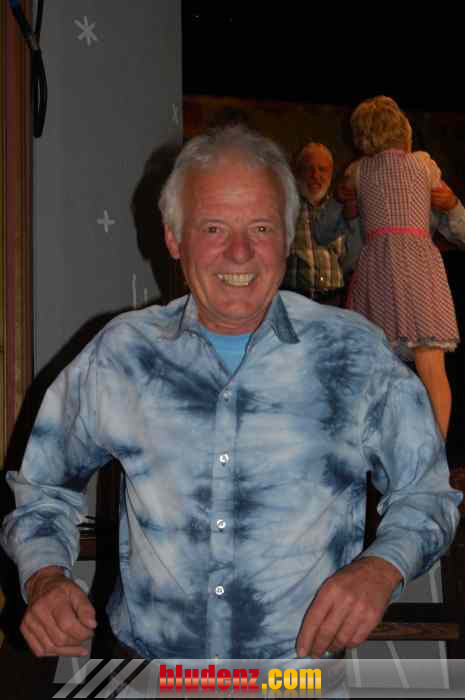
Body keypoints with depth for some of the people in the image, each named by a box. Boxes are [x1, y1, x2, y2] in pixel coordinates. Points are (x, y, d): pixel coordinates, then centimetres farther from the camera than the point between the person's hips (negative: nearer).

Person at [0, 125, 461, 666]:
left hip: (306, 661, 0)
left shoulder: (353, 354, 7)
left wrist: (382, 567, -6)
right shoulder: (119, 354, 9)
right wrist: (45, 576, 0)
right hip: (149, 659, 1)